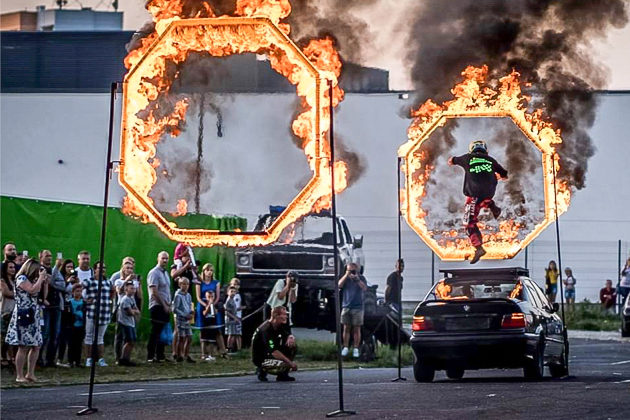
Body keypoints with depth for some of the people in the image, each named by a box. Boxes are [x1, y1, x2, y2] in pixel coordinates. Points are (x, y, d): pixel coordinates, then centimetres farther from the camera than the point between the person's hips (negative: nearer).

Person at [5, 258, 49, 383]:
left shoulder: (32, 280, 20)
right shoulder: (21, 278, -7)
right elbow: (32, 290, -22)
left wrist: (44, 282, 14)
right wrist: (40, 278, -11)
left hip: (33, 316, 9)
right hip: (23, 315, -9)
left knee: (36, 346, 5)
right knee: (23, 347, -8)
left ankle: (30, 374, 10)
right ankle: (19, 376, -4)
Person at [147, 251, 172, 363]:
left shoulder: (165, 273, 18)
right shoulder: (154, 273, -10)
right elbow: (154, 292, -16)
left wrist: (169, 305, 11)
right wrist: (164, 305, -16)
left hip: (165, 307, 8)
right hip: (157, 306, -8)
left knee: (163, 332, 9)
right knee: (155, 332, -8)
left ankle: (160, 356, 14)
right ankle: (150, 356, -6)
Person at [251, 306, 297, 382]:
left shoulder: (279, 326, 3)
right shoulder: (266, 329, -26)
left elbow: (289, 335, 13)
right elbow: (273, 352, -31)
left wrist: (291, 338, -15)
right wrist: (290, 363, -30)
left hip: (269, 354, 9)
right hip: (260, 359, -9)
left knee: (293, 347, -3)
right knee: (284, 365, -31)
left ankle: (283, 375, 3)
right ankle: (262, 370, -4)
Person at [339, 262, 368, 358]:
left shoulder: (361, 278, 3)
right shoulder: (345, 278, 8)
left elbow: (364, 288, -13)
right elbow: (339, 285, -10)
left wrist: (357, 279, -23)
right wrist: (346, 275, -15)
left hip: (357, 307, -1)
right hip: (346, 306, 1)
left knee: (356, 329, 0)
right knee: (346, 328, 3)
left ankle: (356, 349, 4)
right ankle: (345, 348, 10)